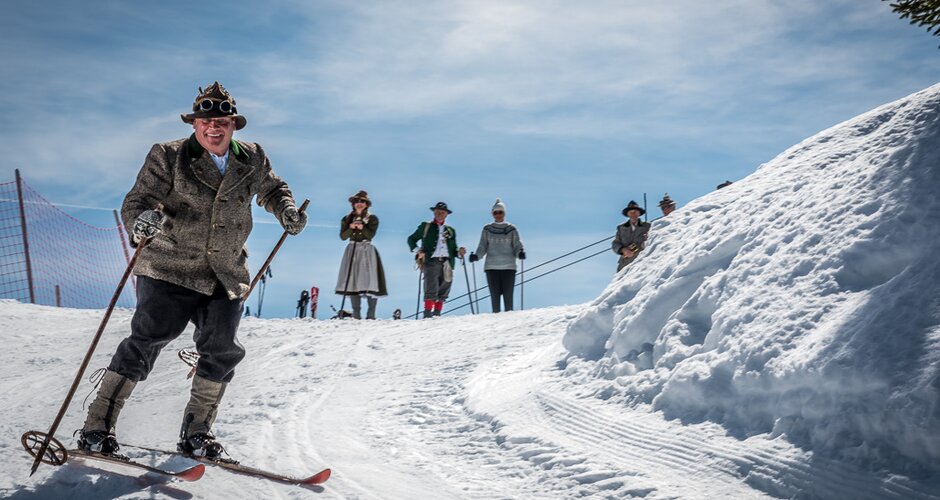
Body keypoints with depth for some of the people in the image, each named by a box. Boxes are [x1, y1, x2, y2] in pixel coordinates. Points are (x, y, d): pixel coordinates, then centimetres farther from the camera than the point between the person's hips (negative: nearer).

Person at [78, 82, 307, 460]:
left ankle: (195, 433, 15)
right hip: (169, 271, -4)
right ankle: (96, 430, -3)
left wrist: (287, 210, 6)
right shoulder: (169, 156, -4)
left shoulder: (252, 160, 8)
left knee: (222, 352, -2)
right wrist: (142, 220, -34)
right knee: (147, 340, -13)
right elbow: (135, 202, -10)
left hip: (225, 277, 4)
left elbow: (272, 190, 27)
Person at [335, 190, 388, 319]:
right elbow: (343, 236, 2)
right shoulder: (347, 219, 13)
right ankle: (356, 315, 3)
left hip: (367, 250, -3)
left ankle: (371, 315, -10)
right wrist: (351, 227, -15)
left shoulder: (372, 219, 6)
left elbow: (370, 235, -8)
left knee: (370, 280, -12)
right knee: (352, 281, -2)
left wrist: (362, 228, -26)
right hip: (352, 250, 3)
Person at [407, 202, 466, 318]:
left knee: (443, 291, 1)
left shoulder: (450, 230, 24)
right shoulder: (425, 227, 15)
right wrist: (418, 251, -3)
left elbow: (453, 249, 23)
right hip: (431, 261, -4)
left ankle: (437, 315, 5)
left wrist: (459, 252, 0)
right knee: (431, 290, -15)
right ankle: (428, 315, -18)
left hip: (447, 263, 4)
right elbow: (411, 239, 15)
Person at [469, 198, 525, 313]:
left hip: (508, 266, -1)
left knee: (508, 296, -5)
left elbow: (517, 246, 4)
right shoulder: (487, 229, 10)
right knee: (494, 296, -1)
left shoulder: (512, 229, 7)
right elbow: (482, 247, 8)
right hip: (491, 267, 1)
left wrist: (520, 253, -18)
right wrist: (476, 256, -11)